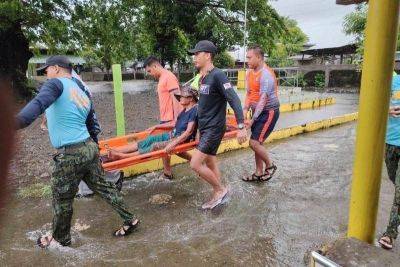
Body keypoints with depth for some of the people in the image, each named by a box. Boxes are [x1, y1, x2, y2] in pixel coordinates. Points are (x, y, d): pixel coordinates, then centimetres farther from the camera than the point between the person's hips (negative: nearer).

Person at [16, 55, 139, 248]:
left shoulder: (57, 83, -8)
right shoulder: (83, 95, 16)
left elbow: (39, 103, -29)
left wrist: (16, 123, -44)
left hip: (70, 154, -8)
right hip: (89, 147, 8)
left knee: (62, 199, 13)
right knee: (102, 187, 19)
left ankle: (60, 238, 33)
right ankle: (129, 220, 28)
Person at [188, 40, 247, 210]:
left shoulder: (217, 75, -16)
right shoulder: (203, 78, 11)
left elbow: (234, 100, -22)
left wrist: (241, 127, -27)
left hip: (214, 128, -9)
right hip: (204, 128, 9)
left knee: (195, 164, -11)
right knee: (210, 164, 14)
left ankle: (221, 189, 8)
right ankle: (217, 196, 27)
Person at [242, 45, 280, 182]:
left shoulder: (266, 74, -20)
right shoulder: (250, 73, 6)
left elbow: (263, 100, -24)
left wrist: (252, 120, -26)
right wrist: (245, 109, -7)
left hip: (269, 112, -8)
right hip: (258, 112, 8)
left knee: (254, 142, -12)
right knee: (257, 143, 11)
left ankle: (270, 165, 12)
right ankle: (259, 173, 24)